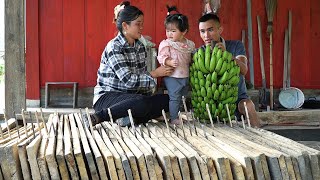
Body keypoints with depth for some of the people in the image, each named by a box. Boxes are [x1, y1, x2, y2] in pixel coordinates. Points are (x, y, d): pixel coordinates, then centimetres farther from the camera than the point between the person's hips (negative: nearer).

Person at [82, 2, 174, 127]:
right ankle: (96, 117, -26)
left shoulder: (140, 46, 9)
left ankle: (134, 118, -19)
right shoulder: (114, 47, -14)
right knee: (141, 102, -37)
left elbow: (142, 77, 9)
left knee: (166, 100, -9)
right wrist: (155, 74, -17)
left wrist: (147, 95, -7)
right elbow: (128, 80, -23)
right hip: (106, 97, -7)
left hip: (131, 96, 7)